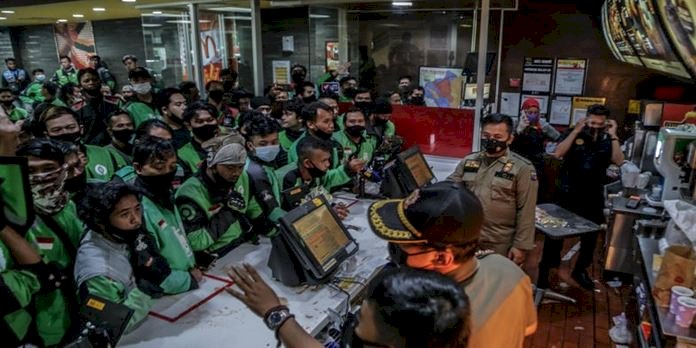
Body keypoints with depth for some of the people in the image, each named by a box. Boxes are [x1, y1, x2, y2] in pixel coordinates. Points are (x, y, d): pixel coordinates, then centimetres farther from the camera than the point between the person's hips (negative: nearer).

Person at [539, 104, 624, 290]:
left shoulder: (608, 140, 0)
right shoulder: (574, 134, -7)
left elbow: (619, 161, -13)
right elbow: (558, 154, -21)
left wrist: (613, 135, -14)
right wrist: (576, 131, -21)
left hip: (594, 197, 3)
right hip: (568, 194, -3)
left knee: (590, 236, 15)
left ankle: (580, 270, 34)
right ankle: (545, 268, 17)